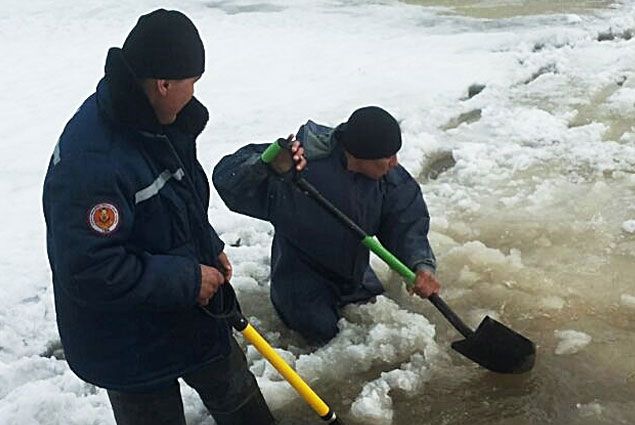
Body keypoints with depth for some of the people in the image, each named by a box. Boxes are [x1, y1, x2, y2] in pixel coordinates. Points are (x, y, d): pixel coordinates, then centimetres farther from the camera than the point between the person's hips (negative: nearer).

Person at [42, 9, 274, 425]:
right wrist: (188, 280, -27)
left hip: (195, 312, 8)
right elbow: (90, 272, -34)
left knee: (234, 391, 28)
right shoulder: (90, 161, -35)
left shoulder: (163, 123, -6)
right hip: (132, 349, -8)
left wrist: (211, 248, 2)